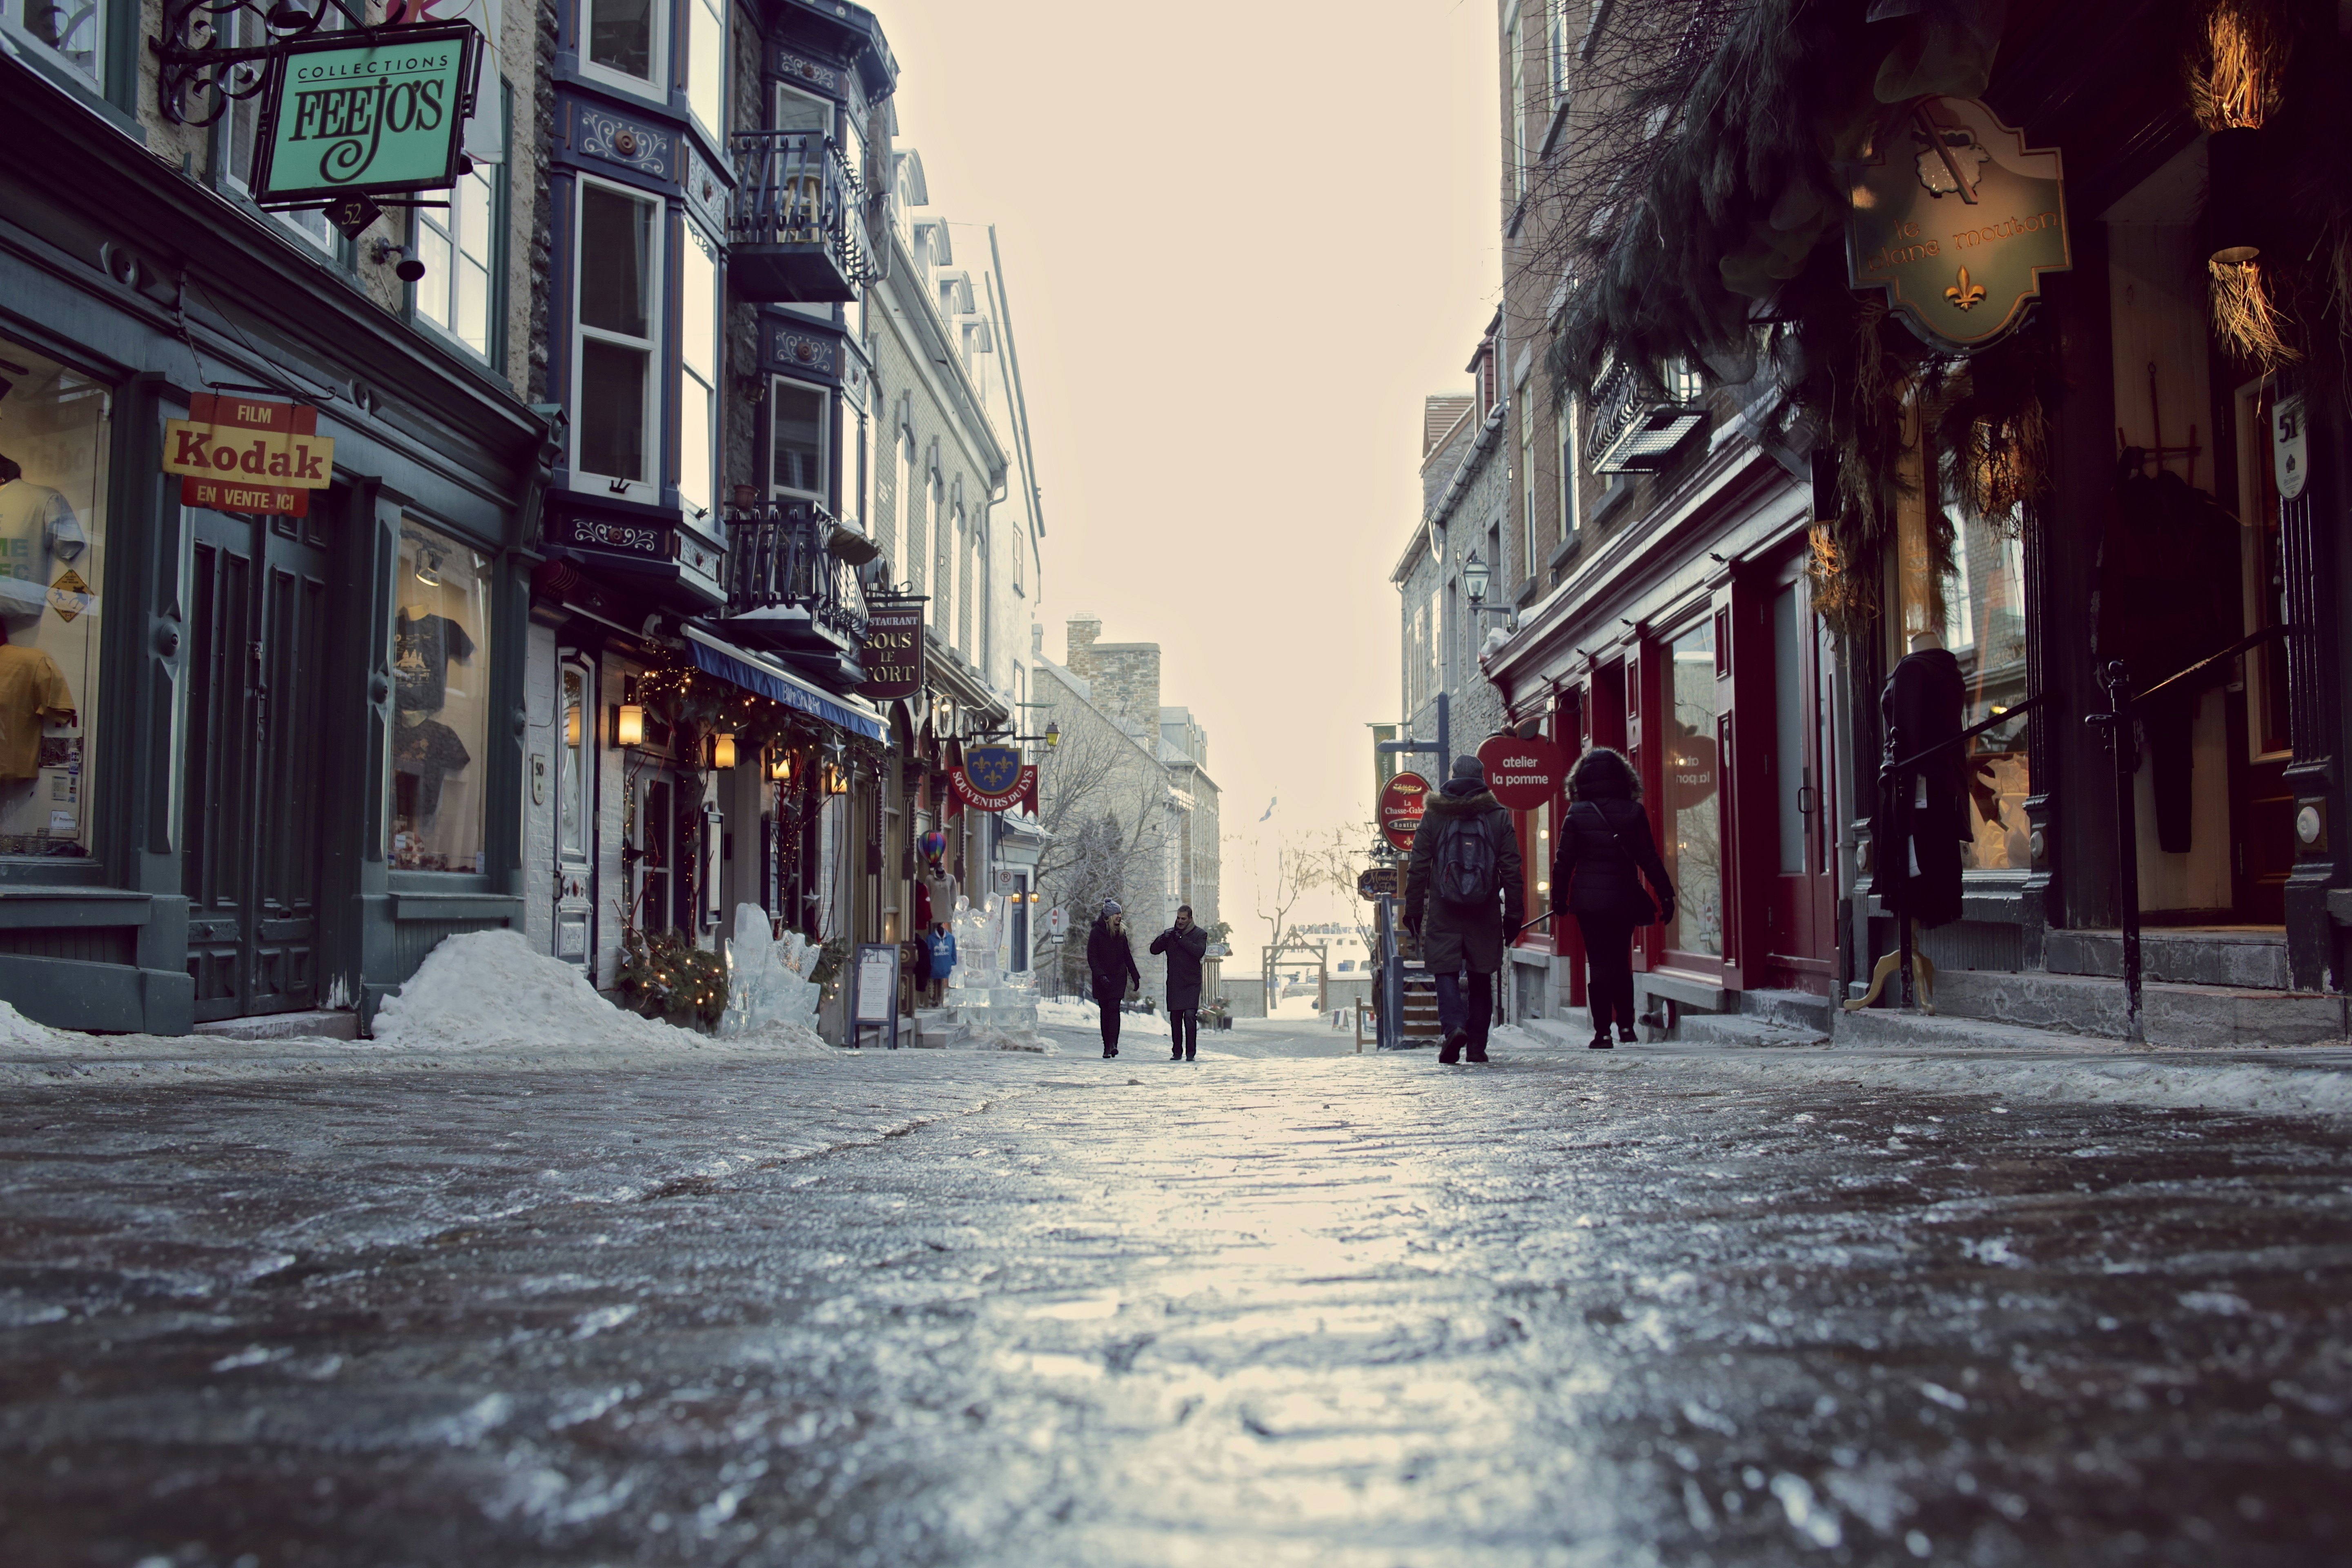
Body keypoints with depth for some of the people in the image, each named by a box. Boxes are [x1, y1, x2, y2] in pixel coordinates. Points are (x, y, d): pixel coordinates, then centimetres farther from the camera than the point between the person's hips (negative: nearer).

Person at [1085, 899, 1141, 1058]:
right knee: (1105, 1011, 3)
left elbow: (1127, 956, 17)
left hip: (1119, 978, 2)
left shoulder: (1121, 933, 8)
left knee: (1114, 1008, -13)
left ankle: (1113, 1044, -21)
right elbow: (1092, 958, -9)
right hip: (1102, 979, -2)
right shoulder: (1096, 933, -5)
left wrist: (1135, 976, 16)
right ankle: (1107, 1046, 7)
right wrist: (1100, 975, -21)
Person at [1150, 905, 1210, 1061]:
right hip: (1174, 984, 3)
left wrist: (1181, 939, -18)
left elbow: (1199, 952, -15)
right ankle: (1178, 1052, 14)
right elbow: (1154, 949, 6)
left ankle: (1191, 1052, -10)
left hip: (1192, 984, -3)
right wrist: (1163, 939, -13)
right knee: (1175, 1019, 5)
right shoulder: (1170, 933, 12)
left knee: (1190, 1016, -14)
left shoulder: (1200, 934, 3)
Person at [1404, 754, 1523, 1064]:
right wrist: (1513, 913, 7)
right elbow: (1512, 870, 3)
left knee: (1446, 972, 1)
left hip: (1444, 911, -1)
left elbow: (1418, 869, 1)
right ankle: (1477, 1044, 10)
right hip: (1485, 912, 1)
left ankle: (1453, 1026, -22)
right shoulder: (1499, 817, 4)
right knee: (1481, 979, 9)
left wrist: (1413, 911, 7)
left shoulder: (1433, 816, 2)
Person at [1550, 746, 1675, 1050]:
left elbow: (1564, 860, -2)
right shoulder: (1634, 812, -1)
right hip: (1624, 899, 2)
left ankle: (1602, 1033, 0)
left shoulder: (1577, 814, -4)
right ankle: (1626, 1026, 13)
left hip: (1589, 900, -2)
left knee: (1598, 965, 2)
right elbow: (1649, 859, 0)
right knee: (1622, 962, 17)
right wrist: (1666, 895, 6)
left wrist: (1559, 898, 8)